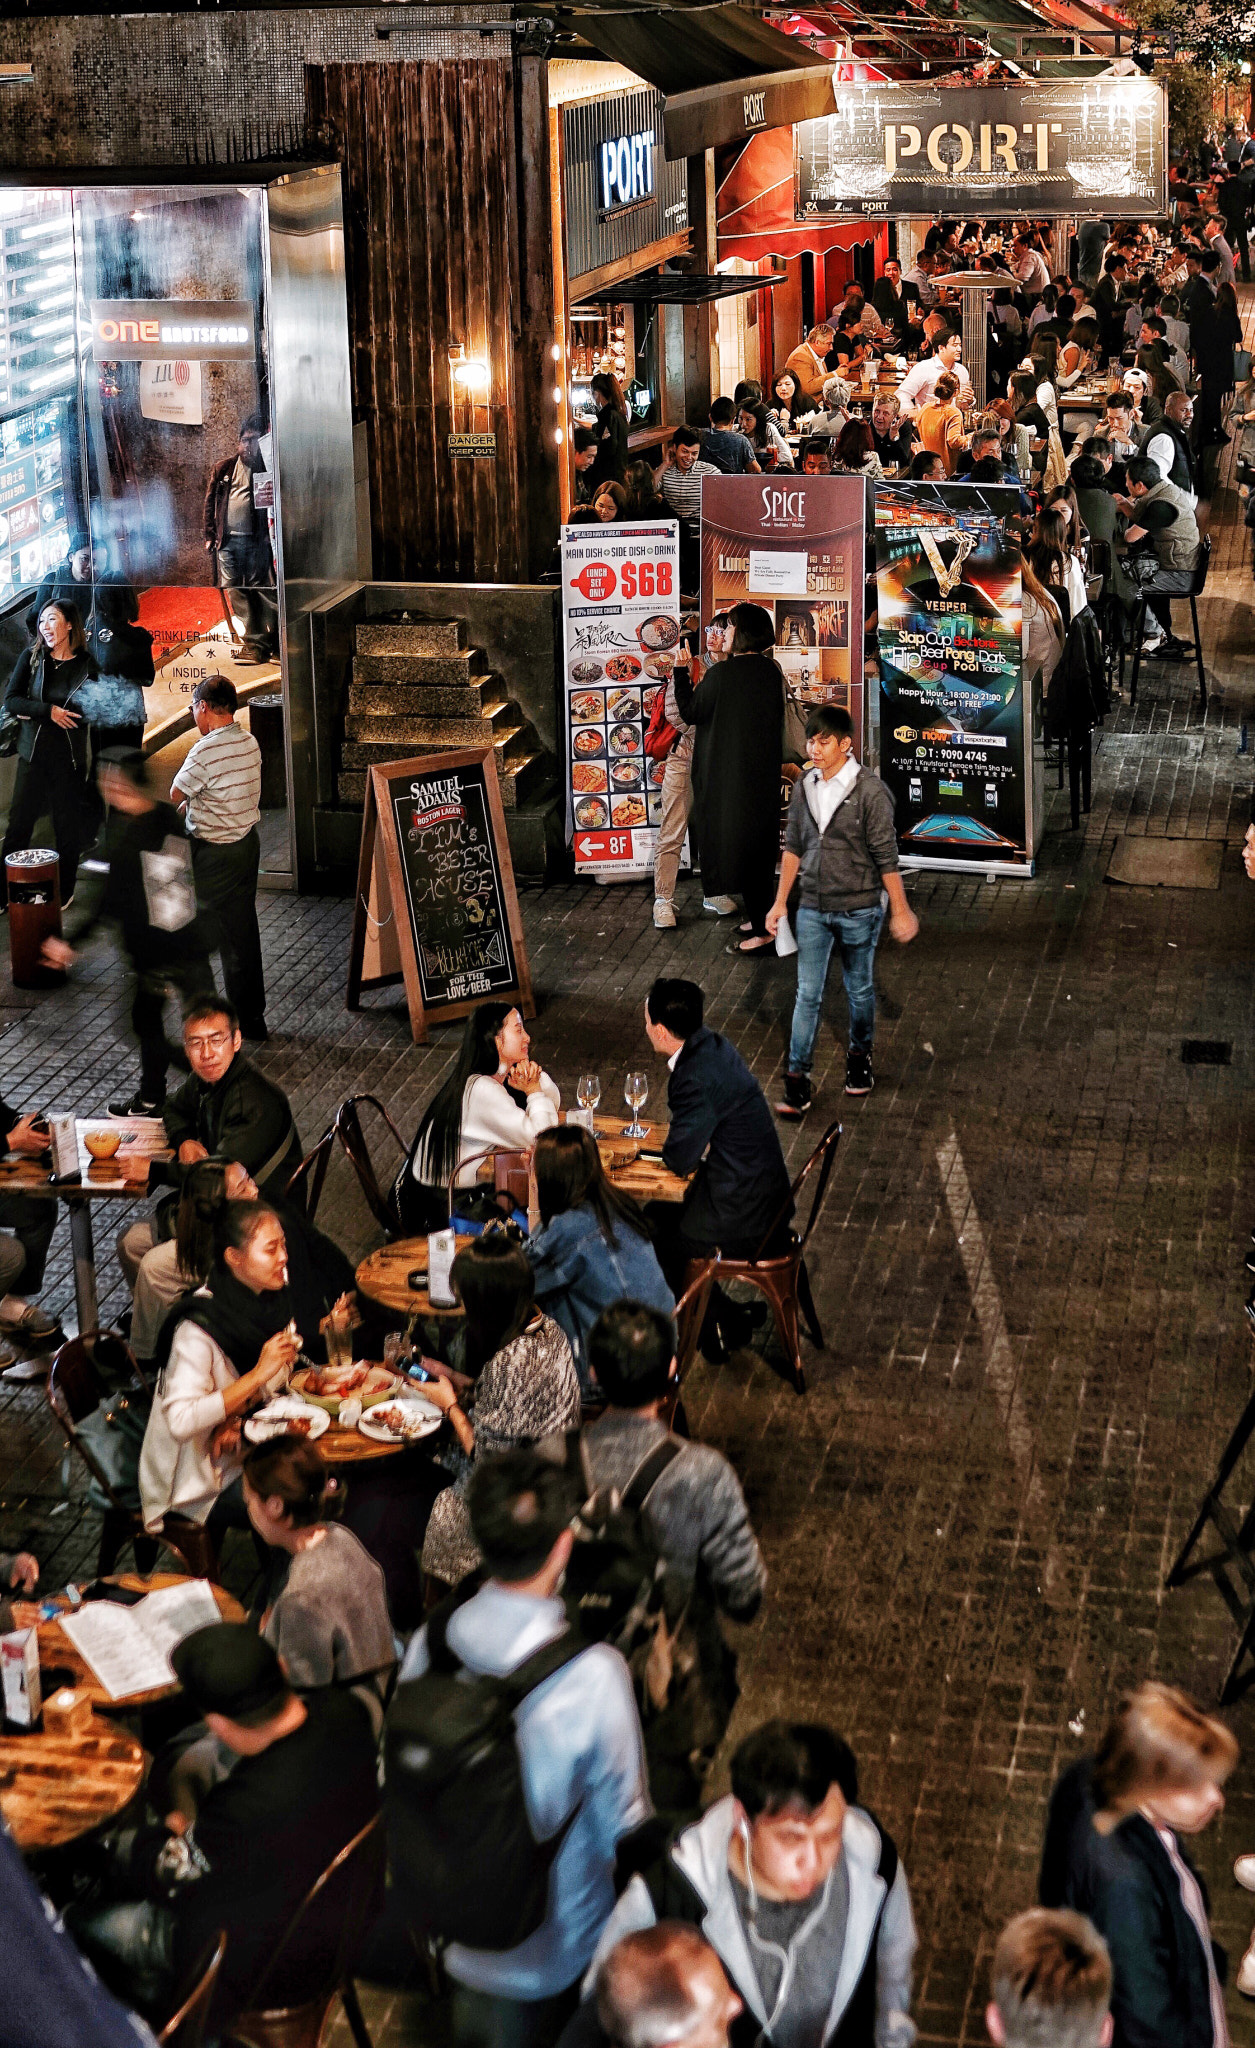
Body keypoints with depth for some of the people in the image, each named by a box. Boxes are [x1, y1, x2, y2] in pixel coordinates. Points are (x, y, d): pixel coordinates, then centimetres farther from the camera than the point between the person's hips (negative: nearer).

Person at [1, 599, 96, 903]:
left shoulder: (86, 664, -3)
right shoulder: (31, 657, 3)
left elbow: (86, 712, -10)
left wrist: (30, 712, -11)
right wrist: (48, 711, -17)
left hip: (68, 758, -1)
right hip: (32, 753, 1)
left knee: (68, 827, 7)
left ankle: (64, 892, 22)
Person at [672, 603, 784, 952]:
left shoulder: (720, 674, -18)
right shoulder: (772, 671, 0)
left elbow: (691, 712, -6)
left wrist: (681, 671, 4)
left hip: (728, 774, -6)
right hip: (765, 774, 6)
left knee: (736, 844, 1)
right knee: (760, 844, 18)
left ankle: (761, 929, 2)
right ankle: (761, 916, 27)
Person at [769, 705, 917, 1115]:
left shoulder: (869, 790, -15)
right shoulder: (803, 788, 0)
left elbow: (886, 857, -12)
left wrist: (901, 911, -8)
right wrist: (781, 902, 11)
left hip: (859, 909, -3)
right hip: (812, 908, 3)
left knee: (859, 988, 14)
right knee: (807, 993, 2)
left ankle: (860, 1056, 36)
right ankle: (798, 1079, 4)